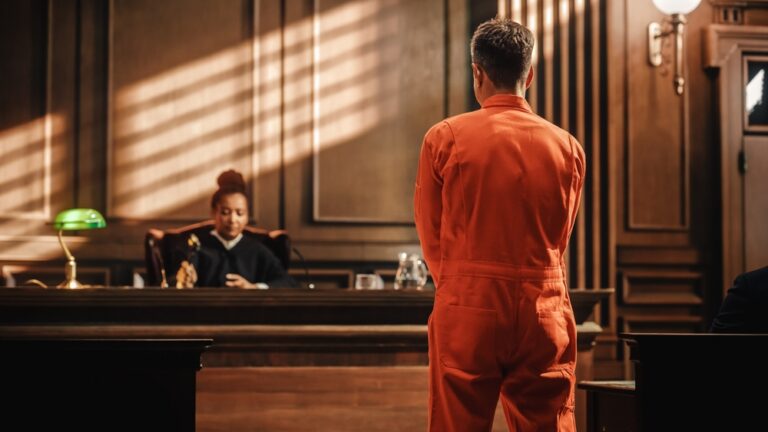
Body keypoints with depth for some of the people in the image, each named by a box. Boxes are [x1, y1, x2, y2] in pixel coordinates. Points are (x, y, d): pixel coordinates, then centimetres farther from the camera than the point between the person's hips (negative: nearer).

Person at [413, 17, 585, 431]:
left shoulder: (444, 138, -4)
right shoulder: (567, 147, 1)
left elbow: (430, 232, 5)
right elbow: (560, 237, 11)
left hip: (466, 308, -1)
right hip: (544, 311, 2)